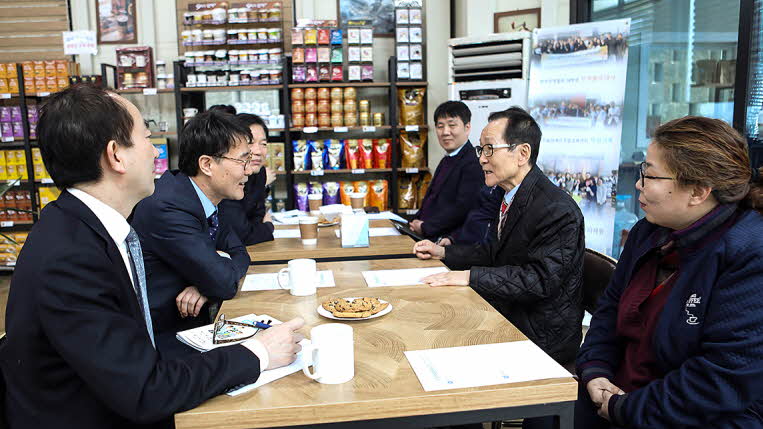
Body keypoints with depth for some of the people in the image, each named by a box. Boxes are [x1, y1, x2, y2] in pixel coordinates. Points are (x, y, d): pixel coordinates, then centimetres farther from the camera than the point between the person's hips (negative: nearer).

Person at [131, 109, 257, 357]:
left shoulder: (206, 198, 3)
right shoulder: (166, 208, -24)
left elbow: (239, 253, 8)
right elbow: (225, 284, -26)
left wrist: (207, 284, -12)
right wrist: (223, 263, -3)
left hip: (194, 326, 8)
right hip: (165, 343, -8)